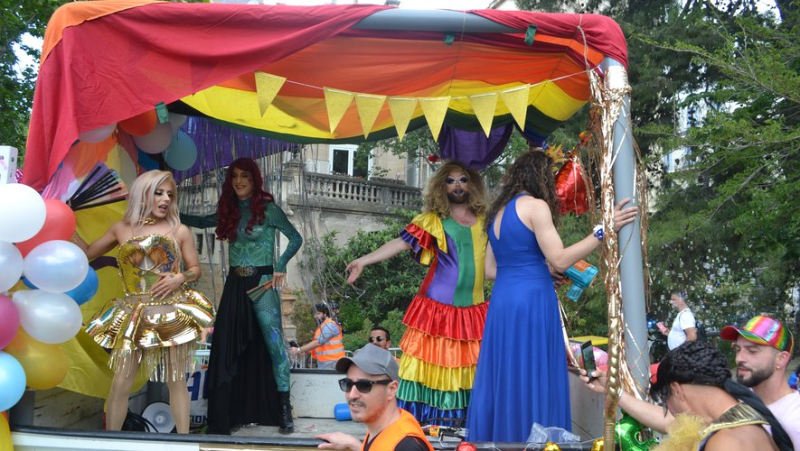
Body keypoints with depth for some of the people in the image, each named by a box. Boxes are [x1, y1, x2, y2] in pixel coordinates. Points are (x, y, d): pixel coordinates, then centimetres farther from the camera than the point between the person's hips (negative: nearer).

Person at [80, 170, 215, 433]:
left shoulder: (179, 231, 2)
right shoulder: (121, 229, 6)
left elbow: (196, 270, 7)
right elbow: (88, 253, 16)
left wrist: (180, 278, -14)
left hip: (173, 314, -1)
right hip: (134, 317, 1)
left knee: (176, 380, 6)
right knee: (120, 383, 1)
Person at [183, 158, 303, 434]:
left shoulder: (268, 209, -4)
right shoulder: (229, 210, 10)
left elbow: (295, 238, -2)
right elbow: (201, 222, 24)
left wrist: (280, 266, -11)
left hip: (262, 284, -5)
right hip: (235, 285, 5)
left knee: (273, 343, -5)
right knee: (227, 347, 3)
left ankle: (284, 410, 2)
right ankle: (224, 416, 10)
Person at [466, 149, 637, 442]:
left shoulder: (498, 211, 16)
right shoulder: (535, 206, -8)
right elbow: (560, 261, -14)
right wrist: (602, 231, -15)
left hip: (502, 301, 8)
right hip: (531, 301, -8)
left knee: (504, 379, 13)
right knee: (531, 382, -2)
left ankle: (496, 438, 19)